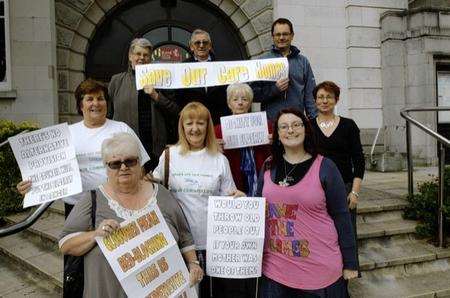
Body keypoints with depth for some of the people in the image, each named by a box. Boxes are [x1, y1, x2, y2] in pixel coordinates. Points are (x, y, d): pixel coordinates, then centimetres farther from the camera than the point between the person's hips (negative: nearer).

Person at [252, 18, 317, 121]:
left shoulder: (303, 61, 12)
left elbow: (310, 95, 11)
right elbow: (254, 93, 1)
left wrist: (314, 121, 4)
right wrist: (274, 89, -14)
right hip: (271, 121, -2)